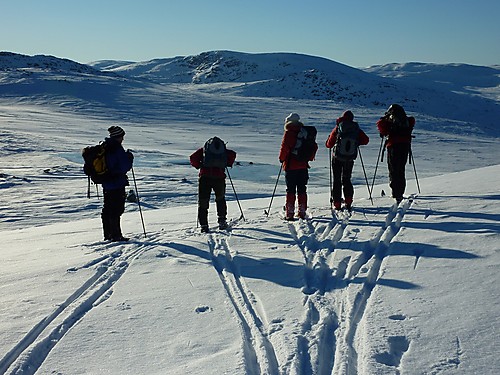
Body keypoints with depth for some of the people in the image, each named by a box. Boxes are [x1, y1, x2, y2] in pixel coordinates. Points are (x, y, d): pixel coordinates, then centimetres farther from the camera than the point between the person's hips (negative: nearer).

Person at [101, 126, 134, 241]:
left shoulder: (104, 148, 10)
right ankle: (116, 235, -3)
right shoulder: (117, 149, -16)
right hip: (117, 184, -9)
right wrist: (130, 158, -1)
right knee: (116, 210, -4)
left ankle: (108, 234, 20)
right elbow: (125, 167, -18)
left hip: (106, 183, 9)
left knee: (107, 209, 14)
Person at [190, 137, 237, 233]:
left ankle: (204, 225, 1)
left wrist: (199, 166, 17)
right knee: (220, 199, 25)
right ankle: (222, 221, 20)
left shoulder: (203, 149, 16)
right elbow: (233, 154, 0)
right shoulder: (224, 150, 18)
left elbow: (192, 158, 3)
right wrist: (228, 164, 15)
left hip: (205, 177, -1)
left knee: (203, 202, 7)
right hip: (219, 177, 1)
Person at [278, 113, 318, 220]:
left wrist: (282, 159, 0)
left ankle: (289, 213, -1)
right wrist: (309, 158, 17)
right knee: (302, 190, 11)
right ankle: (302, 212, 14)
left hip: (291, 166, -4)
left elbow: (284, 147, -16)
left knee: (290, 190, 1)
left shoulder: (288, 133, -9)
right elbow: (314, 146, 8)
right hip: (303, 166, 4)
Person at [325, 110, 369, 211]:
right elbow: (366, 140, 1)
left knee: (337, 180, 8)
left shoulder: (338, 128, -7)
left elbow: (329, 144, -6)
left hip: (337, 158, -2)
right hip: (350, 159, 2)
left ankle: (337, 204, 6)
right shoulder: (356, 129, -2)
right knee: (346, 180, 17)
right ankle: (348, 202, 5)